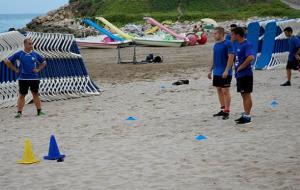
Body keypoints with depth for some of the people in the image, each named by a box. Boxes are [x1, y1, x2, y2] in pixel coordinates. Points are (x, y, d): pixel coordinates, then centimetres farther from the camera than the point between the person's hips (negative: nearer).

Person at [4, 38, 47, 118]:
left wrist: (38, 69, 6)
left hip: (34, 78, 2)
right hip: (23, 78, -2)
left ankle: (39, 111, 10)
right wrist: (15, 70, 0)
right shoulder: (19, 54, -2)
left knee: (36, 94, 6)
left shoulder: (35, 54, 5)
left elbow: (44, 62, 20)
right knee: (22, 95, 1)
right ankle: (19, 112, 4)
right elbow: (7, 61, 2)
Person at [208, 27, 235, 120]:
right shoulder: (216, 45, 12)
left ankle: (227, 111, 1)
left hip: (224, 73, -8)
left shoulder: (228, 44, -12)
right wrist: (211, 70, 18)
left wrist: (226, 70, -21)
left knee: (225, 91, -4)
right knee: (219, 90, 11)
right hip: (216, 73, 8)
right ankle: (223, 109, 19)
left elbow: (231, 57, -16)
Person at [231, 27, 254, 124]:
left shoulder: (247, 45, -16)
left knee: (246, 95, -4)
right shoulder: (238, 45, 13)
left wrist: (241, 67, -21)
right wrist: (237, 70, 13)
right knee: (243, 95, 15)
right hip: (239, 75, 10)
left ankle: (247, 116, 0)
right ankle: (245, 115, 22)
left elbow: (251, 57, -30)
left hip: (245, 74, -9)